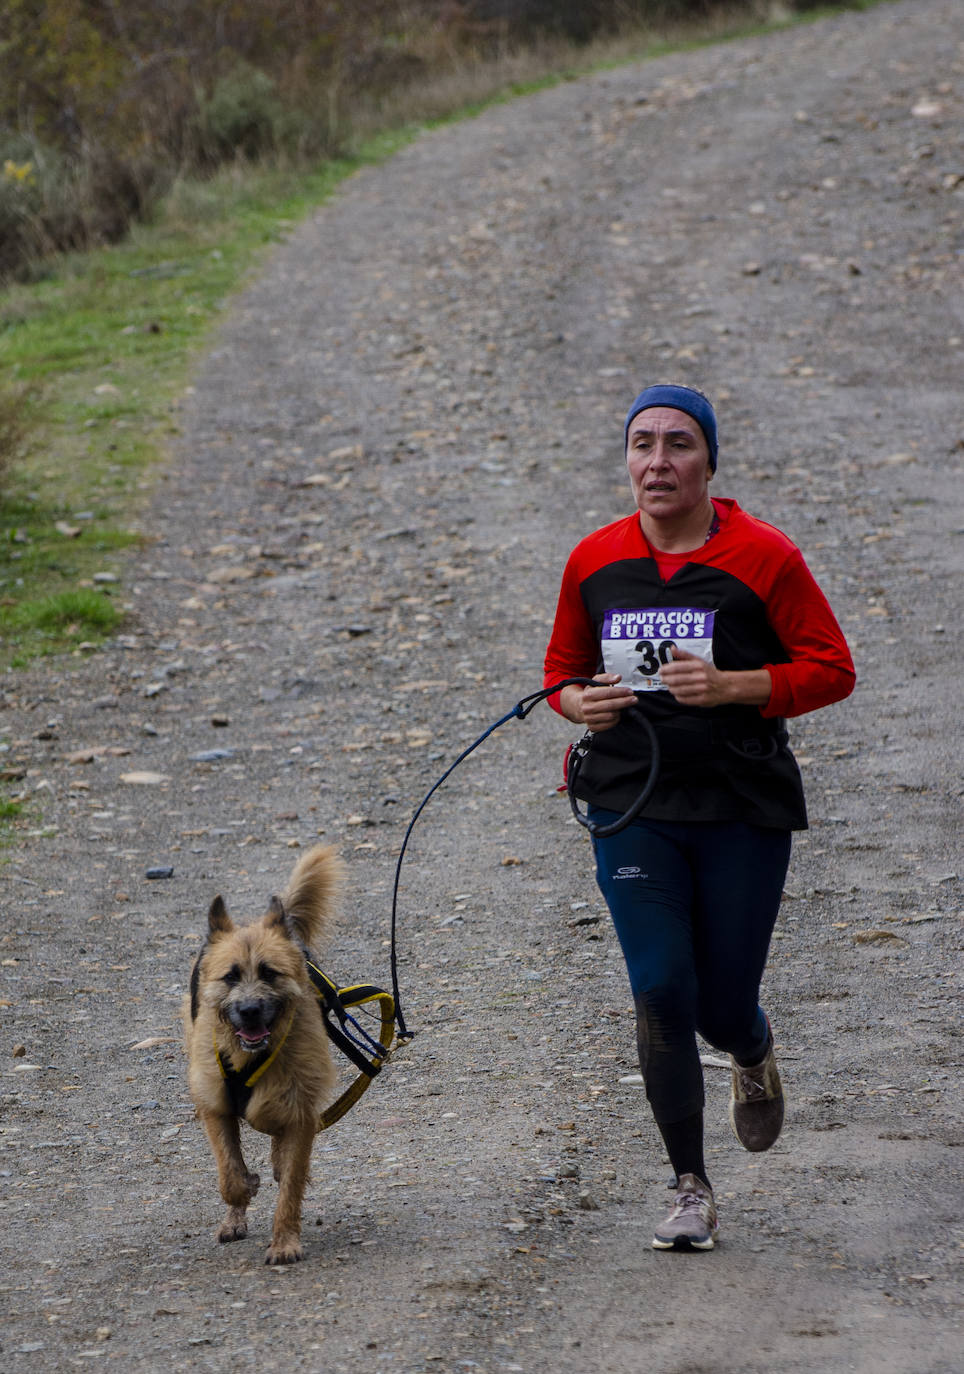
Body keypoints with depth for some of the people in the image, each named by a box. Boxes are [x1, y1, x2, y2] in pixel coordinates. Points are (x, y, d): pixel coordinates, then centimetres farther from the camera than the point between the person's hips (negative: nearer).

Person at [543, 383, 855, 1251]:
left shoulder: (762, 557, -7)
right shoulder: (595, 562, 4)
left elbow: (832, 669, -5)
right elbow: (564, 667, 17)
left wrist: (732, 686, -19)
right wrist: (580, 702, -7)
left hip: (743, 808, -2)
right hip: (634, 809, 2)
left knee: (723, 1007, 4)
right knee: (661, 993, -8)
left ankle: (753, 1055, 44)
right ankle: (692, 1190, 4)